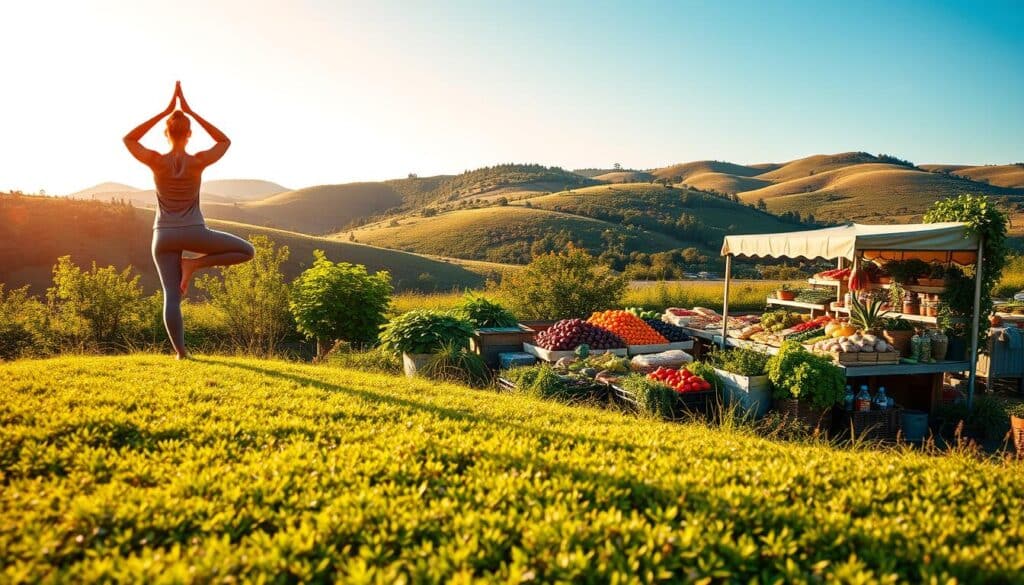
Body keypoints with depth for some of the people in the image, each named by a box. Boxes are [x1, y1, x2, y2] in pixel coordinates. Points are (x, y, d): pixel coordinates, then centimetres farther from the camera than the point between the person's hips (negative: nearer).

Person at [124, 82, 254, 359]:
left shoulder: (156, 161, -7)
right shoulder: (198, 161, -10)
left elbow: (128, 139, 12)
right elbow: (225, 141, 8)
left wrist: (164, 111, 6)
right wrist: (190, 111, 5)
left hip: (163, 236, 3)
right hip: (194, 232, -2)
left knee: (171, 296, 6)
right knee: (247, 251, 13)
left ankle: (180, 352, 1)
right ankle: (194, 264, -1)